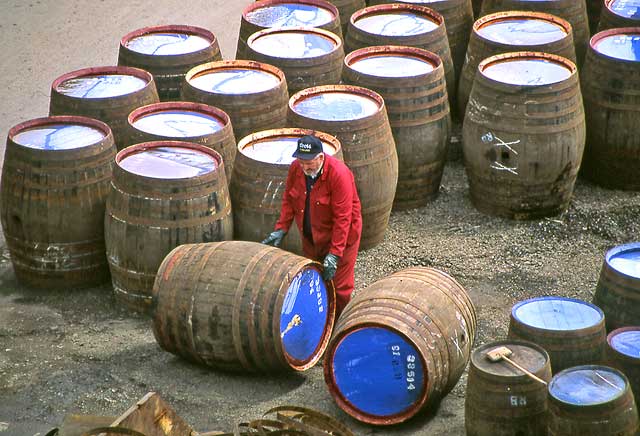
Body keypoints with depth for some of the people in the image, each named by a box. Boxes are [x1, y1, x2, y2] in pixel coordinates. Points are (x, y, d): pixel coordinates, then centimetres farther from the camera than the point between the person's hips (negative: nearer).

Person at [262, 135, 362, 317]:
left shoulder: (338, 174, -29)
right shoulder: (296, 168, -10)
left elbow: (342, 218, -28)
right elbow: (289, 200, 6)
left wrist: (334, 254, -29)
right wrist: (281, 228, -4)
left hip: (339, 236, -6)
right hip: (310, 237, 6)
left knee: (338, 286, 1)